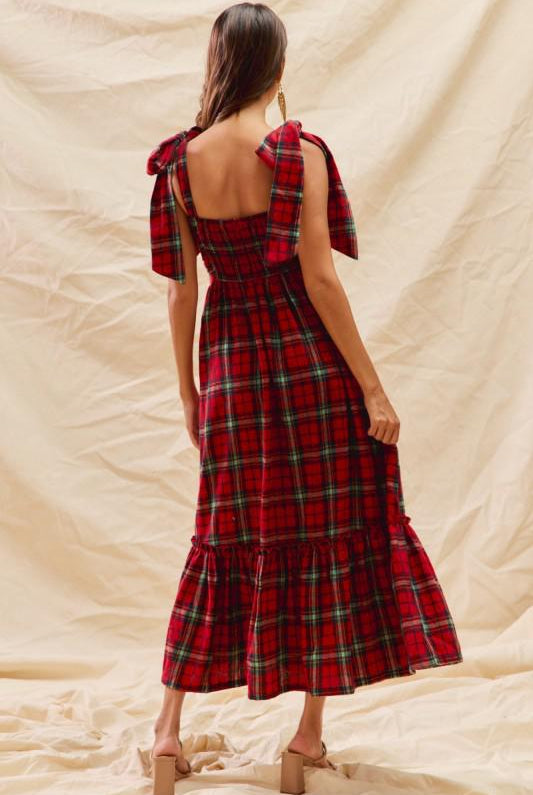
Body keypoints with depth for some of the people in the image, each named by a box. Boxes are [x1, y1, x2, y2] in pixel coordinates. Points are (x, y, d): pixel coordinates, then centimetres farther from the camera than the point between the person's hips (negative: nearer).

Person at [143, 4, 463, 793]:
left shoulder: (179, 163, 0)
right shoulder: (300, 153, -11)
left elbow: (182, 289, 3)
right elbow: (318, 277, -15)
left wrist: (189, 391, 13)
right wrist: (371, 387, -11)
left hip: (228, 366, 4)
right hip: (309, 358, -4)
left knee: (226, 540, 14)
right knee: (329, 533, 8)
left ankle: (169, 728, 14)